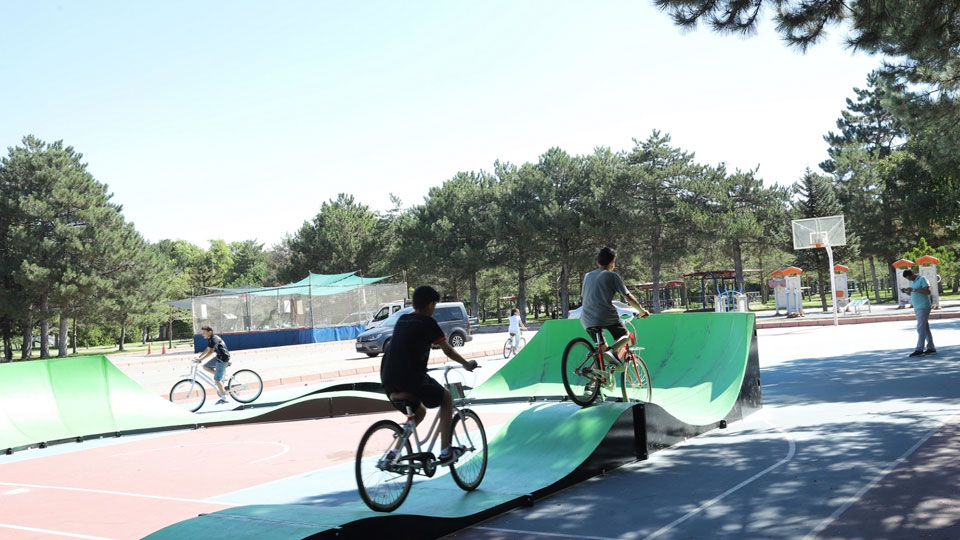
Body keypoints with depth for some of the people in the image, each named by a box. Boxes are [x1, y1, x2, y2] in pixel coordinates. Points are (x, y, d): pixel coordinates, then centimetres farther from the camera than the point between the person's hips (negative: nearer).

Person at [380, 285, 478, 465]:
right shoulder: (427, 322, 0)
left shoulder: (402, 320, 19)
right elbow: (447, 351, 5)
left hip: (388, 382, 7)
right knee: (446, 398, 17)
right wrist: (467, 364, 21)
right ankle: (445, 452, 13)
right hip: (411, 380, -7)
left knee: (419, 412, 28)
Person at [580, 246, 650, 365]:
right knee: (625, 335, 14)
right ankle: (612, 351, -14)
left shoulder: (588, 276, 18)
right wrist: (642, 311, 17)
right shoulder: (612, 275, 4)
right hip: (606, 316, -5)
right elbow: (629, 297, 4)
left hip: (587, 319, 5)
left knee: (601, 346, 24)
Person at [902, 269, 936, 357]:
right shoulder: (911, 282, 15)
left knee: (921, 328, -12)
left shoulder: (922, 279, -10)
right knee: (925, 329, 10)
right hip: (917, 308, 9)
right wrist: (906, 291, 2)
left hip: (923, 307, -9)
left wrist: (913, 289, -24)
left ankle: (919, 349, -15)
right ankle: (931, 348, 13)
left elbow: (928, 292, -20)